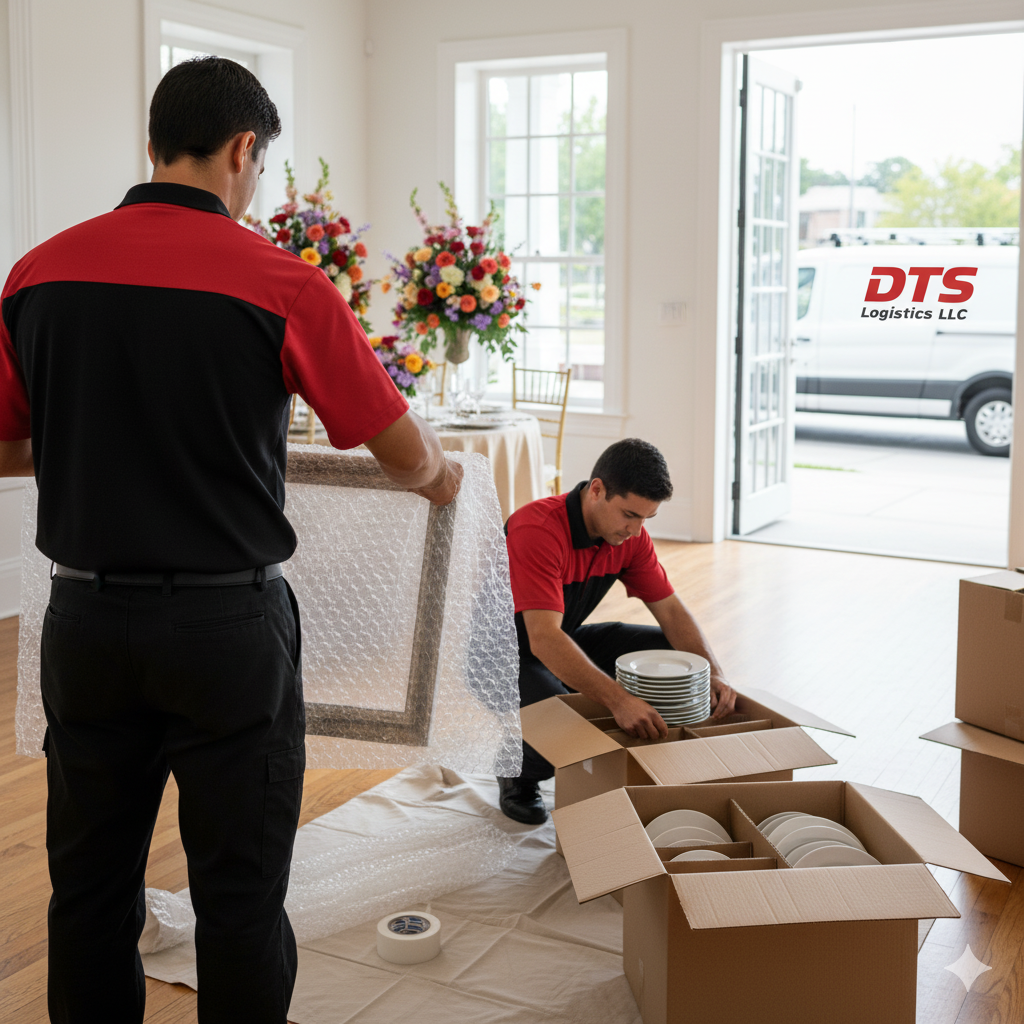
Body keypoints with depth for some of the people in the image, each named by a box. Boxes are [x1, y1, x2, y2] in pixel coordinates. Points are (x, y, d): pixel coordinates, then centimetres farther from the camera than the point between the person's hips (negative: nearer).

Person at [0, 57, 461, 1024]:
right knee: (239, 891, 9)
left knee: (89, 882, 17)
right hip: (227, 626, -4)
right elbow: (408, 455, -7)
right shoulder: (280, 282, -11)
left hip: (85, 619, 4)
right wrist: (441, 473, 16)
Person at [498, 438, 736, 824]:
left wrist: (714, 674, -19)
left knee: (670, 652, -7)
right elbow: (544, 640, -41)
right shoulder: (537, 531, -34)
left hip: (566, 642, 7)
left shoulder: (629, 533, -9)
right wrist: (618, 700, -49)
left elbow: (670, 610, -3)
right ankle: (518, 769, 1)